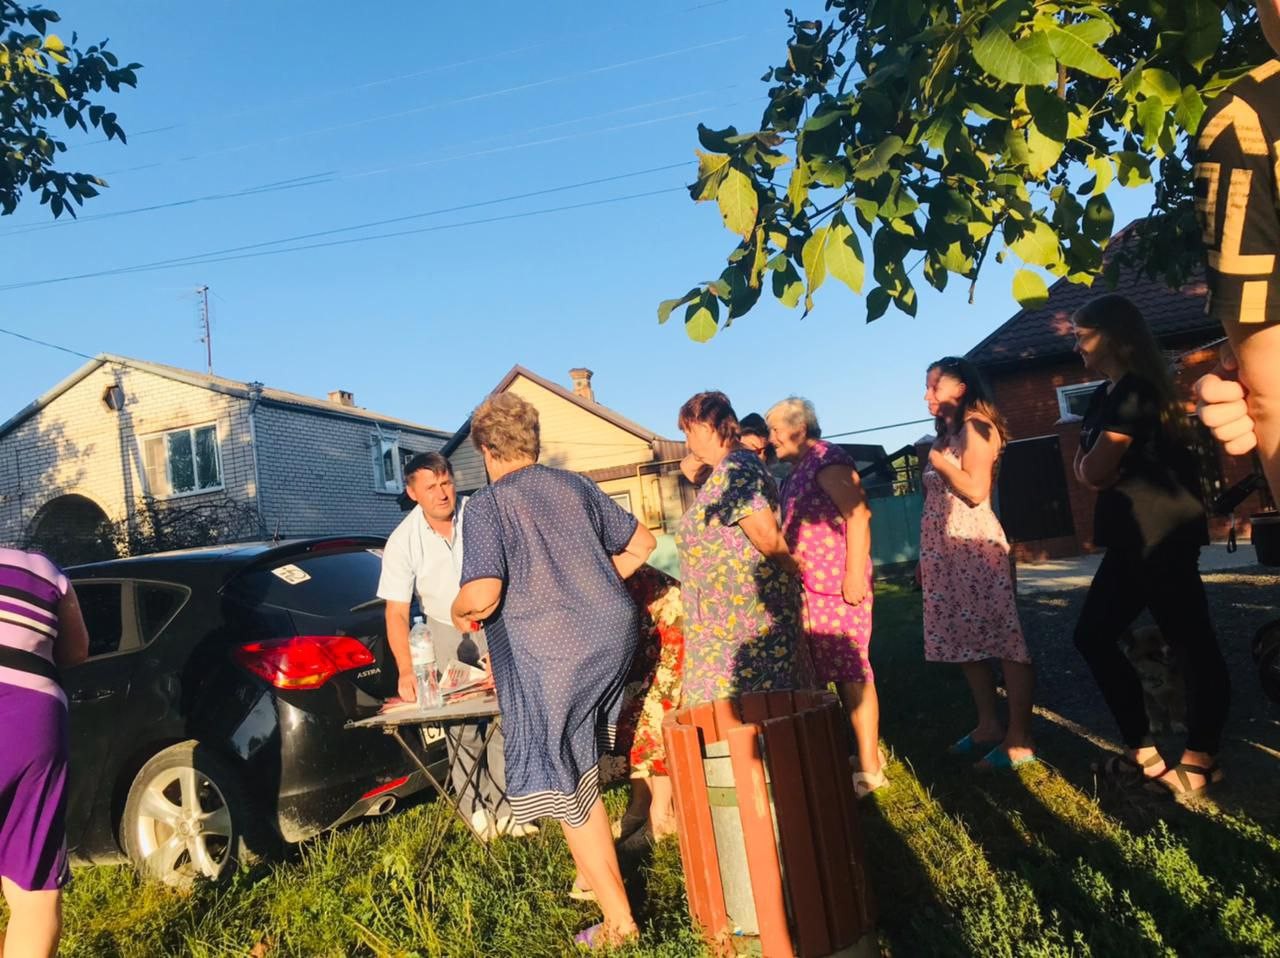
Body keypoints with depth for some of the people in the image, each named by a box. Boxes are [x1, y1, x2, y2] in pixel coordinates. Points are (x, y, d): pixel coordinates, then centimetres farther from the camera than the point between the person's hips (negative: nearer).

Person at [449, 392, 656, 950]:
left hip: (552, 655, -6)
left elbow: (483, 595, -18)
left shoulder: (486, 505, -8)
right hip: (614, 636, 7)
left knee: (567, 789, 6)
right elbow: (641, 543, 16)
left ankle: (617, 921, 15)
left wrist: (459, 613, 4)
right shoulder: (575, 486, 9)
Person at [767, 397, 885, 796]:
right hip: (810, 587, 9)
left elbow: (858, 515, -18)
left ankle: (869, 767, 3)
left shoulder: (828, 460, -10)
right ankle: (867, 750, 24)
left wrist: (855, 571, -22)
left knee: (850, 671, -5)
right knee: (835, 672, 13)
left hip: (838, 585, -9)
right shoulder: (795, 472, 18)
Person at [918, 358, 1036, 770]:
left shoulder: (977, 427, -6)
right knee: (967, 640, 12)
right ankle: (989, 726, 21)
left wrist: (940, 461, -11)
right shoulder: (946, 434, 19)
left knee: (1003, 639, -5)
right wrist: (925, 555, 17)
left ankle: (1019, 739, -2)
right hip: (946, 551, 9)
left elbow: (977, 491, -18)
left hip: (975, 546, -9)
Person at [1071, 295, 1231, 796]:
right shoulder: (1104, 396, 15)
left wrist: (1099, 464, 3)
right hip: (1133, 537, 11)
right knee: (1093, 635, 10)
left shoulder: (1135, 390, -14)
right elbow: (1084, 467, 14)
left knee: (1191, 643, 0)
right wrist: (1094, 464, -6)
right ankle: (1143, 752, 17)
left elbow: (1096, 470, -17)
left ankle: (1200, 762, 10)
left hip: (1160, 533, -11)